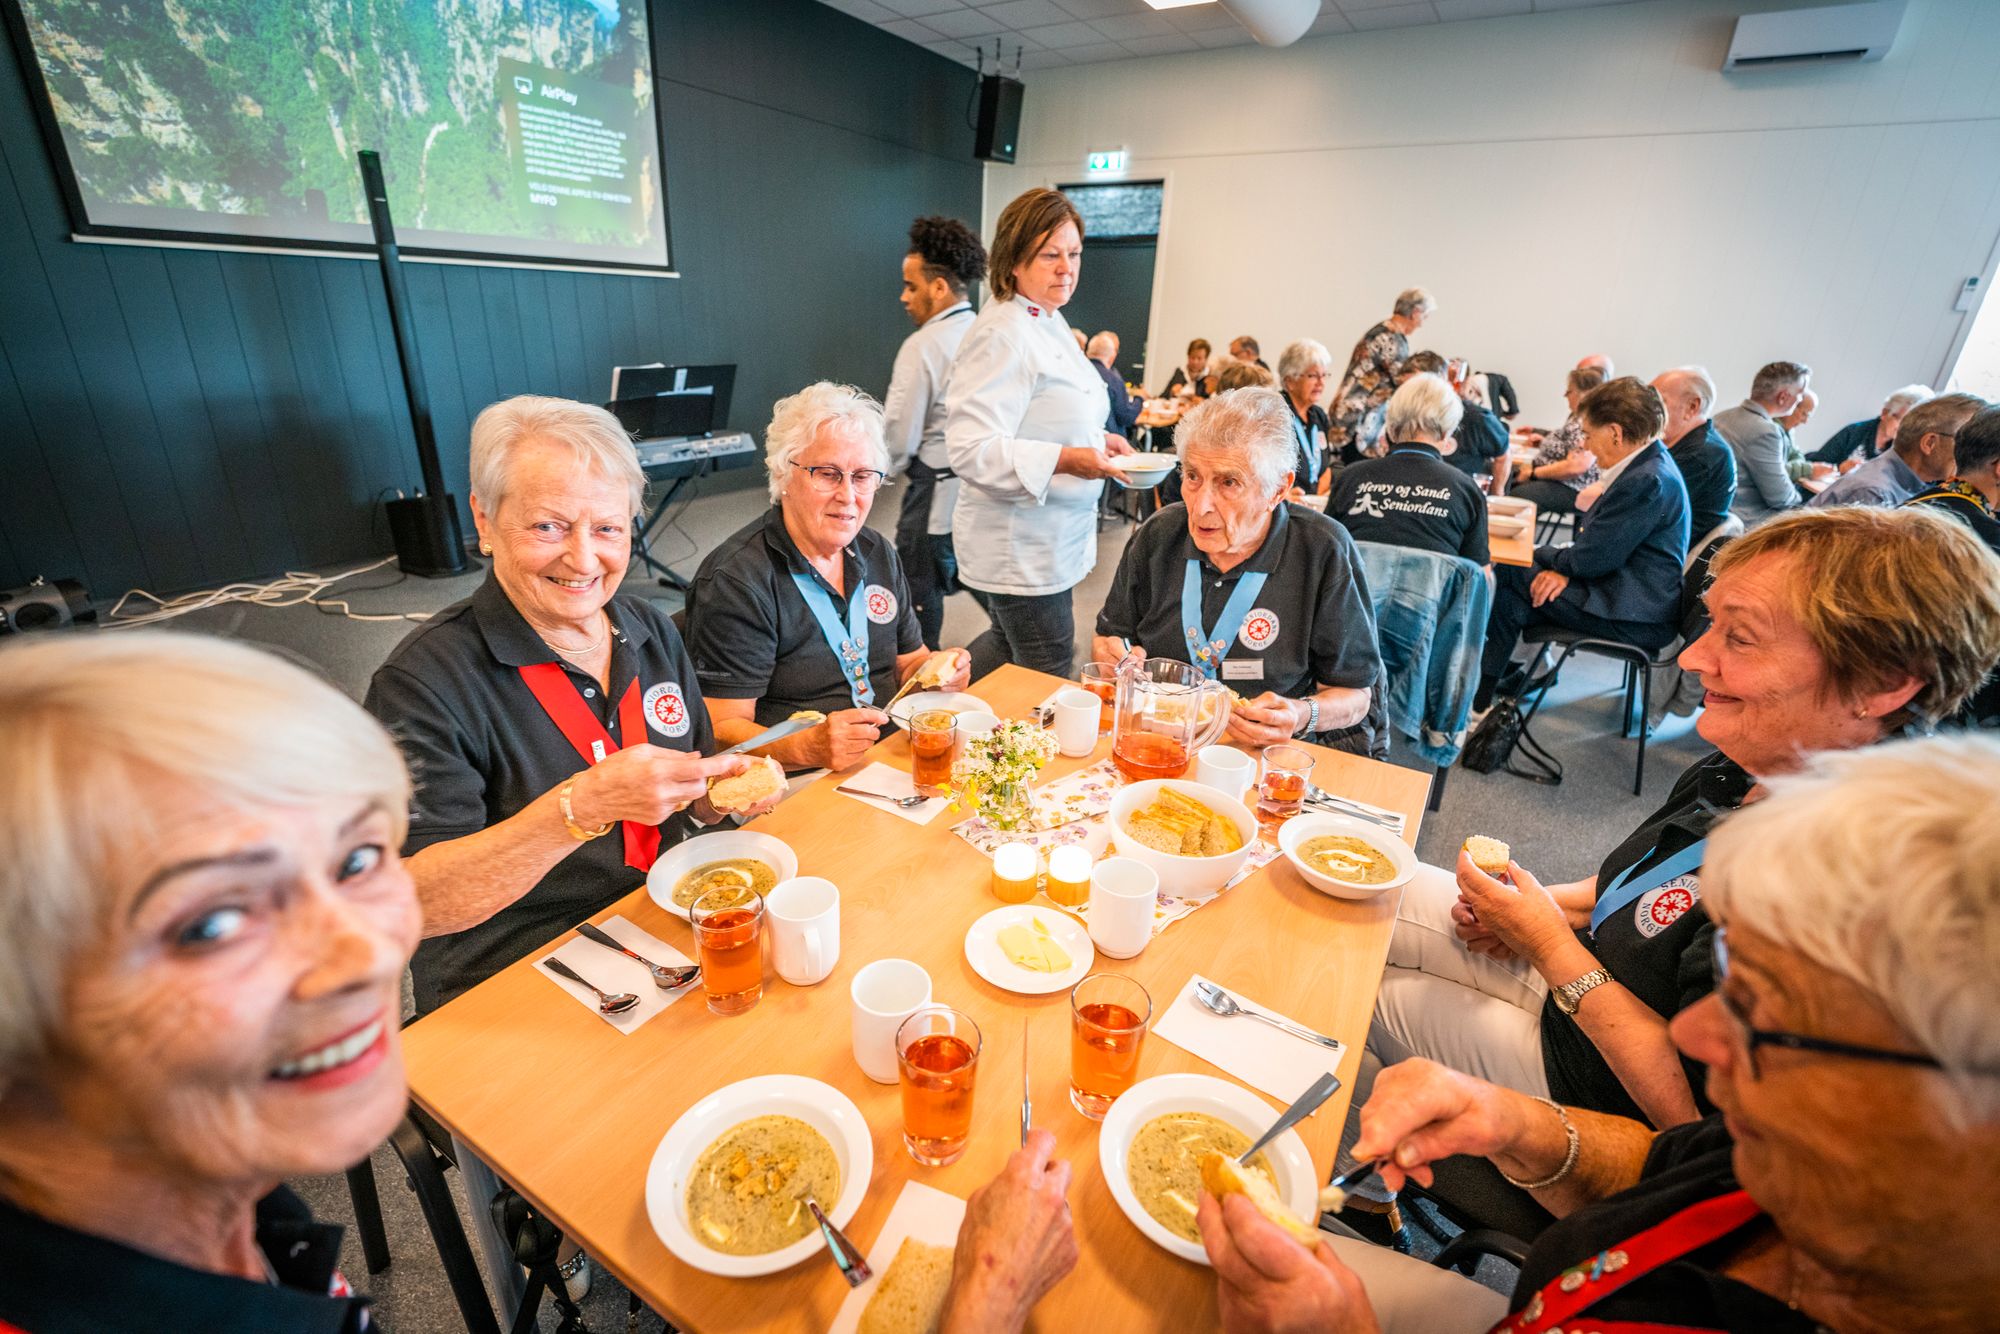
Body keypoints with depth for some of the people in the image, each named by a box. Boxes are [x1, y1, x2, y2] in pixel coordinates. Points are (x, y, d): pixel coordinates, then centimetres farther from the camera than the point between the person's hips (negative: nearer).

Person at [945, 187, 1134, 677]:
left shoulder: (1050, 323, 13)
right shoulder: (1001, 334, -19)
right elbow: (972, 449, -26)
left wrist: (1097, 438, 8)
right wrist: (1066, 460, -32)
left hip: (1049, 540, 10)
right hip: (1020, 549, -10)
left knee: (1009, 644, 26)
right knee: (1048, 686, 2)